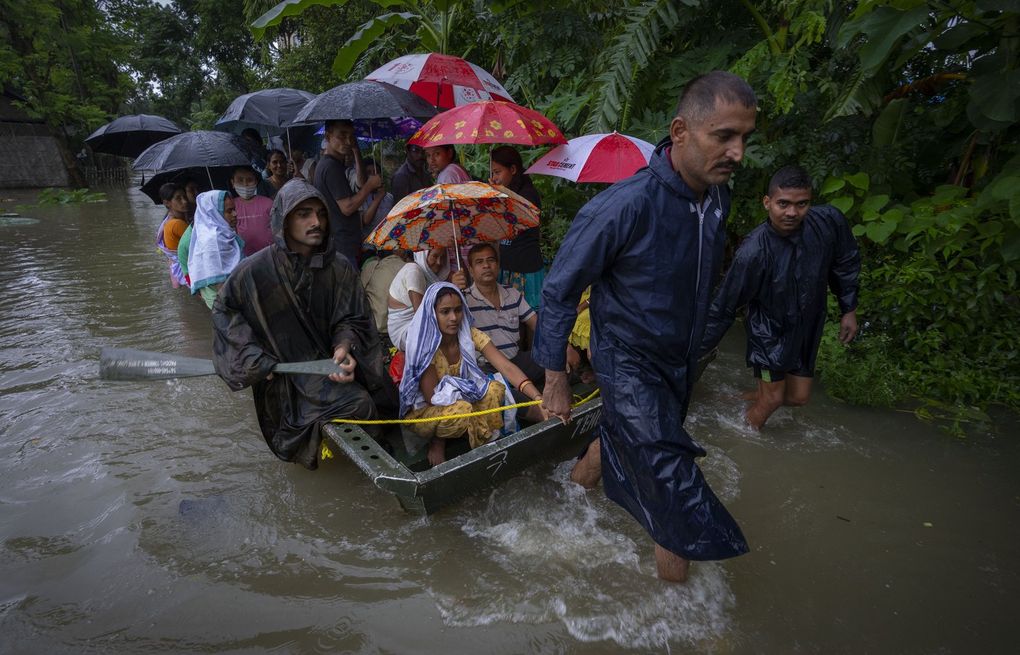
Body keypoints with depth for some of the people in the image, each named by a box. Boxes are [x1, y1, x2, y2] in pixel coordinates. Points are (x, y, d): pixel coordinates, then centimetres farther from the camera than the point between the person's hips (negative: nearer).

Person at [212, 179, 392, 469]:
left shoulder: (341, 268, -3)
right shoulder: (256, 270, -9)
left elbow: (351, 320, 0)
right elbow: (224, 309, 4)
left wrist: (344, 347, -22)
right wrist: (257, 361, -4)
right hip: (286, 372, -4)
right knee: (358, 404, -23)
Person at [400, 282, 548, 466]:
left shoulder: (470, 335, -13)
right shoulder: (424, 346, -25)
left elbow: (506, 367, -25)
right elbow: (433, 397, -23)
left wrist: (538, 398, -38)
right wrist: (476, 392, -23)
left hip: (457, 400, 5)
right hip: (422, 411, -5)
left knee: (495, 389, -22)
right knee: (461, 410, -36)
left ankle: (482, 449, -3)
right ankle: (438, 441, -3)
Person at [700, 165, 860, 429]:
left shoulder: (829, 221, -18)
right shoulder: (753, 252, -30)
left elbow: (846, 263, 4)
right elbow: (723, 309, -22)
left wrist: (849, 310, 8)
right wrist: (695, 353, -17)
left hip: (808, 327, 5)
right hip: (770, 330, -5)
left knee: (798, 398, 14)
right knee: (773, 398, 1)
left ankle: (756, 397, 42)